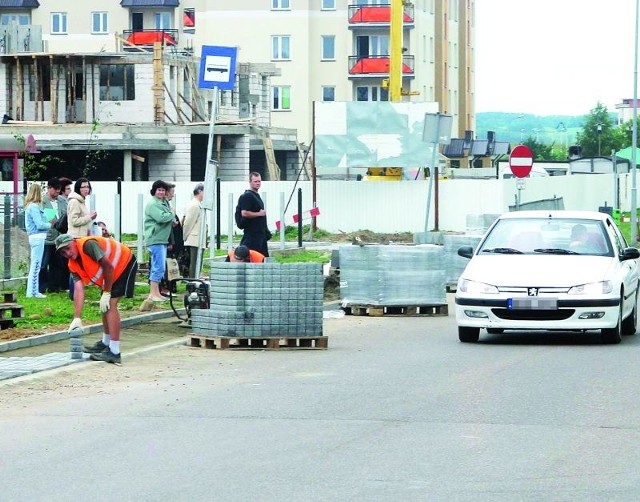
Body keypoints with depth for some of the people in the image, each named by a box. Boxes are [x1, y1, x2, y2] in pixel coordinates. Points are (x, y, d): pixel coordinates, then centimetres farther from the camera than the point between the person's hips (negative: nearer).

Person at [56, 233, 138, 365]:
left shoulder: (88, 244, -27)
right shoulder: (73, 265, -2)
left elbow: (108, 266, -26)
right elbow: (78, 289, -9)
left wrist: (106, 293, -19)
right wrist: (77, 318, -18)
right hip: (112, 274, 9)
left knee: (110, 304, -16)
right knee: (105, 306, 16)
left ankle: (114, 352, -19)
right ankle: (106, 343, 36)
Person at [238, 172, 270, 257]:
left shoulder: (256, 196, 18)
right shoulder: (247, 196, -13)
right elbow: (244, 213, -25)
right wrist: (259, 214, -16)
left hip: (261, 233, 10)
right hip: (252, 233, -10)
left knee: (264, 256, 12)